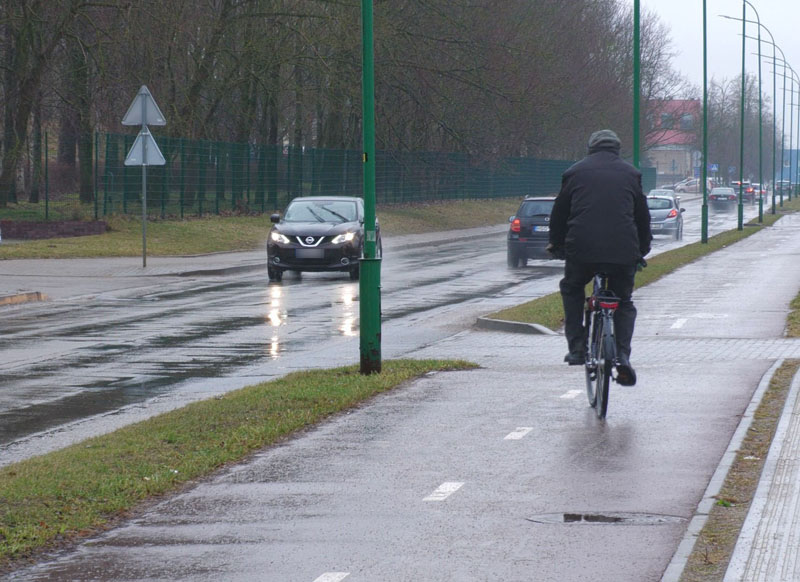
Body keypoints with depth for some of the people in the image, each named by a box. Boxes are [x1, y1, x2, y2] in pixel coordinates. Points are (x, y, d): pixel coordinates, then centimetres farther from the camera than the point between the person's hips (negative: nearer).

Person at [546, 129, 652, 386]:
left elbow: (559, 213, 17)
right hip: (623, 250, 1)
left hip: (581, 249, -1)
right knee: (624, 301, 18)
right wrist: (643, 249, 34)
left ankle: (576, 347, 13)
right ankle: (622, 355, -3)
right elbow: (642, 216, 21)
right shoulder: (631, 174, 15)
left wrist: (555, 244, 32)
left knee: (571, 289, 26)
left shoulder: (576, 172, 12)